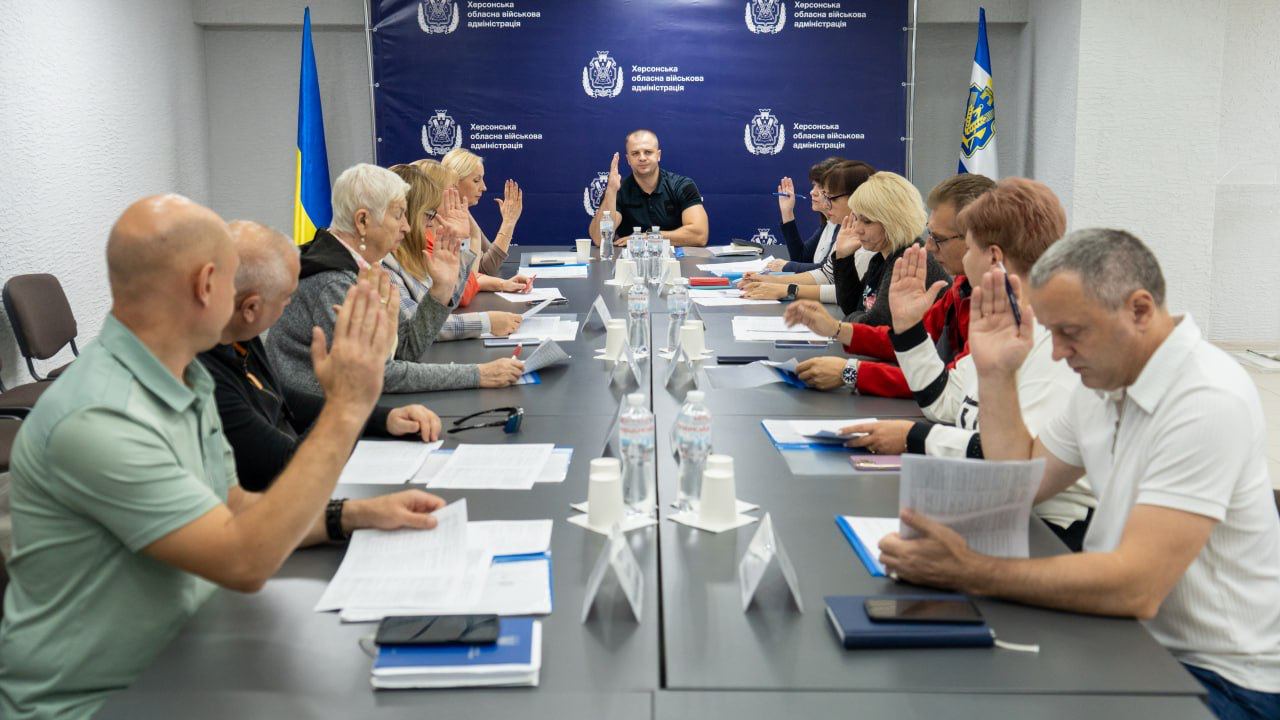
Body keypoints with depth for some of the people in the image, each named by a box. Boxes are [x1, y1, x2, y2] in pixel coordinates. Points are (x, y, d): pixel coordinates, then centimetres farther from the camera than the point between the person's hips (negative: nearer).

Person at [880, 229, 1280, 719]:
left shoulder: (1210, 402, -24)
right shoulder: (1105, 377, 4)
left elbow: (1136, 588, -31)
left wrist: (971, 573, -32)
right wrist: (996, 374, 0)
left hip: (1223, 677, -7)